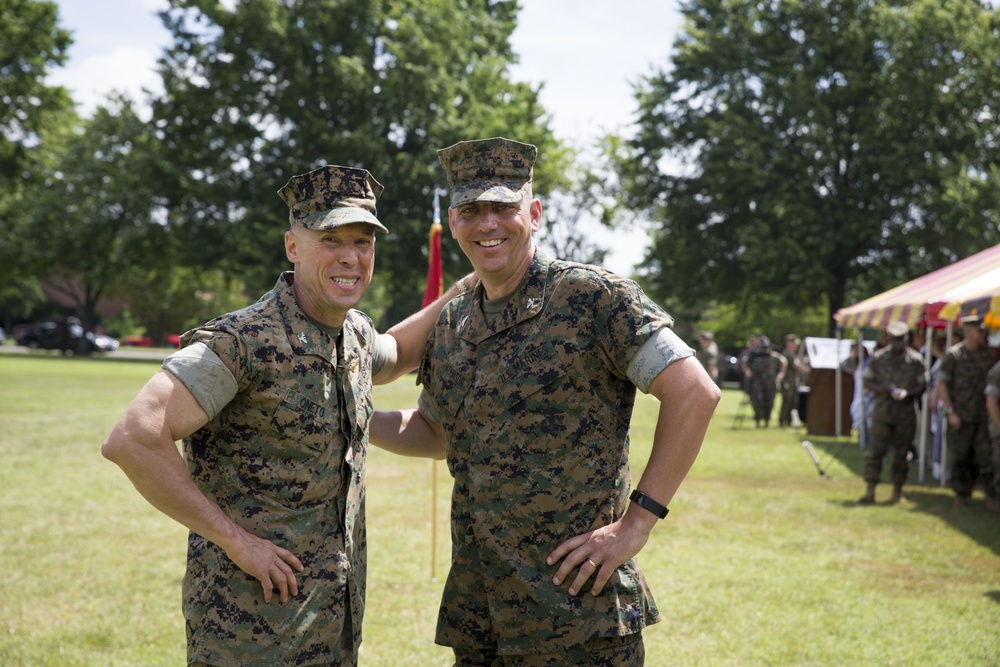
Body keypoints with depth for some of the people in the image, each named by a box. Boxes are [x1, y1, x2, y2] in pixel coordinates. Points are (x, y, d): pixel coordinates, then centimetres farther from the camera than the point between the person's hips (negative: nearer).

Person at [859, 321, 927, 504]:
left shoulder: (915, 360, 2)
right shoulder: (878, 358, 4)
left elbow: (922, 385, 3)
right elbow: (867, 382, 6)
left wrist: (908, 393, -16)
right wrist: (882, 388, -13)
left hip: (906, 413, 0)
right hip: (882, 413, 0)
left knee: (901, 454, 5)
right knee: (874, 451, -7)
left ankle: (897, 492, 17)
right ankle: (870, 492, -4)